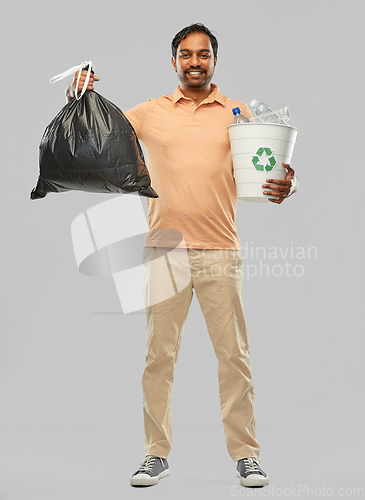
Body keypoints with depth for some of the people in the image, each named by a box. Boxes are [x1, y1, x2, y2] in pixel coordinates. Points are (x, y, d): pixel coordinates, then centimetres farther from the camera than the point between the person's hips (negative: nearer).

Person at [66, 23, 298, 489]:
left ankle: (245, 453, 13)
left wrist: (285, 187, -18)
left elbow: (268, 172, 5)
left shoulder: (238, 113, 8)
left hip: (220, 253, 0)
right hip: (164, 249, 1)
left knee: (233, 354, 2)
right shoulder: (150, 112, 9)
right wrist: (78, 98, -8)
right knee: (159, 354, 5)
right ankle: (156, 453, 16)